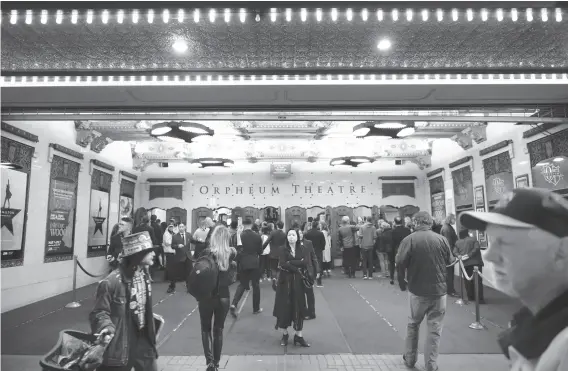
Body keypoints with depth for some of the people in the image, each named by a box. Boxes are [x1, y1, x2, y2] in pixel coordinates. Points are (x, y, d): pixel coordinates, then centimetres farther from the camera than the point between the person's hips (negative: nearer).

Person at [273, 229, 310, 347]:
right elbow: (282, 264, -17)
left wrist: (290, 263, -18)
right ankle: (284, 334, 18)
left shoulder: (301, 249, 4)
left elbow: (305, 262, -13)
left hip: (298, 282, 2)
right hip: (285, 282, -1)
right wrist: (297, 268, -15)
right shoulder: (284, 250, -1)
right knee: (284, 308, 3)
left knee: (298, 308, 4)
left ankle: (298, 336, 15)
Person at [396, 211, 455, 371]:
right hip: (439, 289, 1)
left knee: (413, 325, 18)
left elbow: (400, 263, -16)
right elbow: (450, 261, 6)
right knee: (435, 329, 11)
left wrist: (402, 282, 1)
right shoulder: (442, 239, -5)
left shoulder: (409, 239, -13)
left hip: (417, 289, -1)